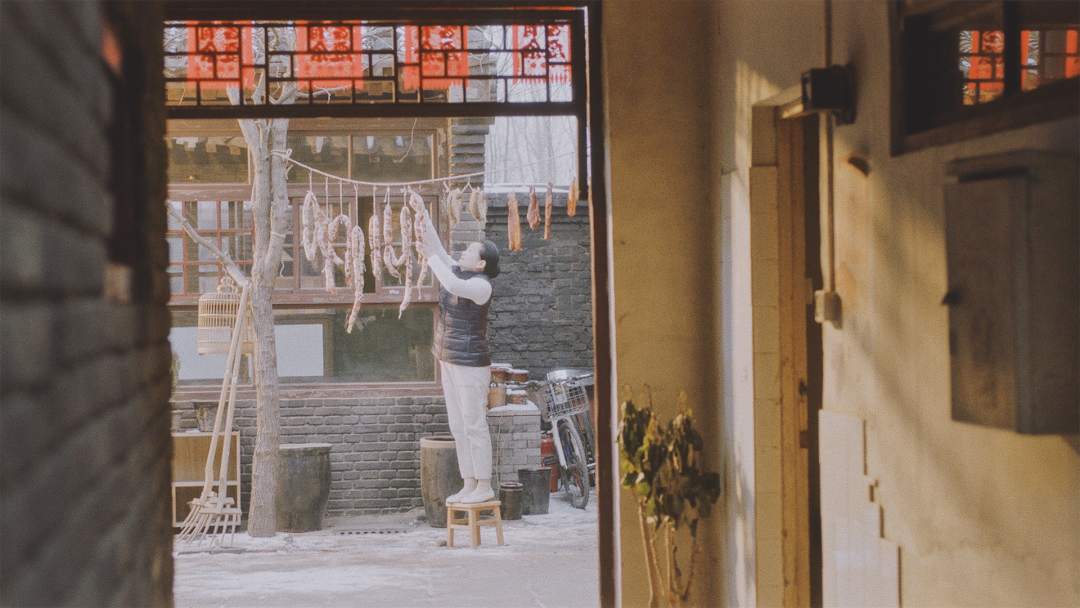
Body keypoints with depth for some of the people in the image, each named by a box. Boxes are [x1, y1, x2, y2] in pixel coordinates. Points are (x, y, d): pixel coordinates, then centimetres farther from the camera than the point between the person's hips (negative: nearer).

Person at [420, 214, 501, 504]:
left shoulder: (481, 285, -17)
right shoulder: (457, 271, 8)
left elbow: (452, 286, -34)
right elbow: (436, 247, 11)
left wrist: (432, 258, -24)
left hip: (471, 363, -9)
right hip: (450, 362, 9)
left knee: (474, 426, -4)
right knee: (458, 427, 10)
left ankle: (484, 487, 3)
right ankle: (469, 485, 15)